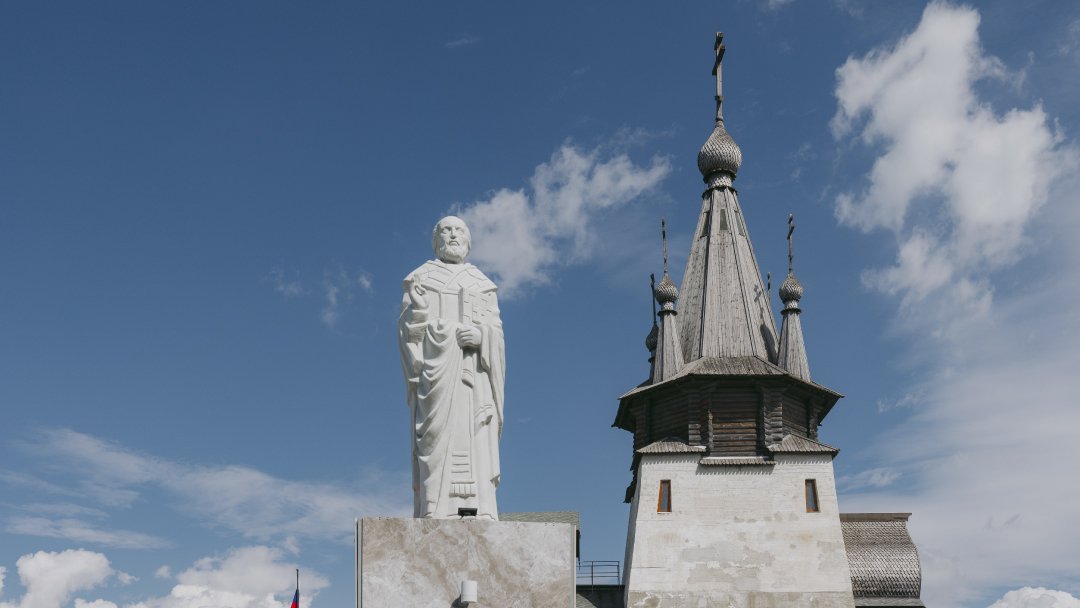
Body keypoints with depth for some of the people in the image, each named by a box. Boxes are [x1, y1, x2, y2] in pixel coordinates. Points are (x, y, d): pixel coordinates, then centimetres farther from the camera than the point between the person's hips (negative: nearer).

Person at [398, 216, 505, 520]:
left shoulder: (483, 285, 20)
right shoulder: (420, 279, 14)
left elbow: (497, 334, 10)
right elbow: (406, 329, 5)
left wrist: (481, 336, -11)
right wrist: (416, 309, -15)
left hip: (473, 372, 2)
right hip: (435, 368, -2)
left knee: (476, 444, -10)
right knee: (437, 438, -15)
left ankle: (478, 513, -16)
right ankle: (436, 513, -21)